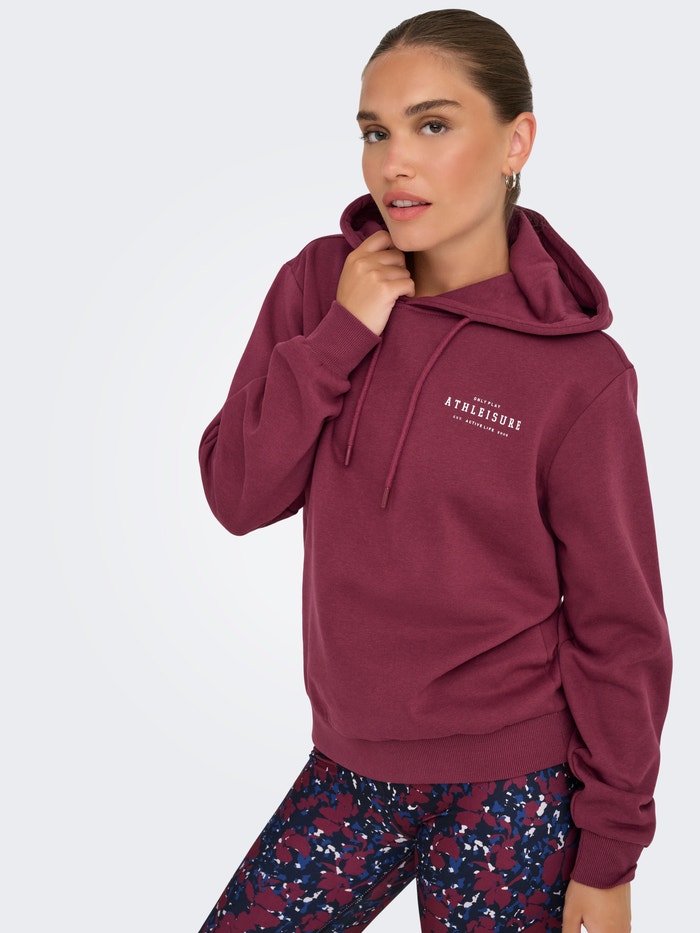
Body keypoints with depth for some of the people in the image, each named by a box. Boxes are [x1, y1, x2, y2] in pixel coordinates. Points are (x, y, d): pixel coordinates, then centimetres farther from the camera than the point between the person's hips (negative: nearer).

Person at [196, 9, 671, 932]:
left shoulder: (578, 372, -16)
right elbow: (238, 497, -6)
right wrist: (340, 335, -17)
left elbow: (619, 627, -9)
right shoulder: (319, 285, -3)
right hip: (351, 764, 4)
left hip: (511, 791, -4)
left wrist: (609, 856, -5)